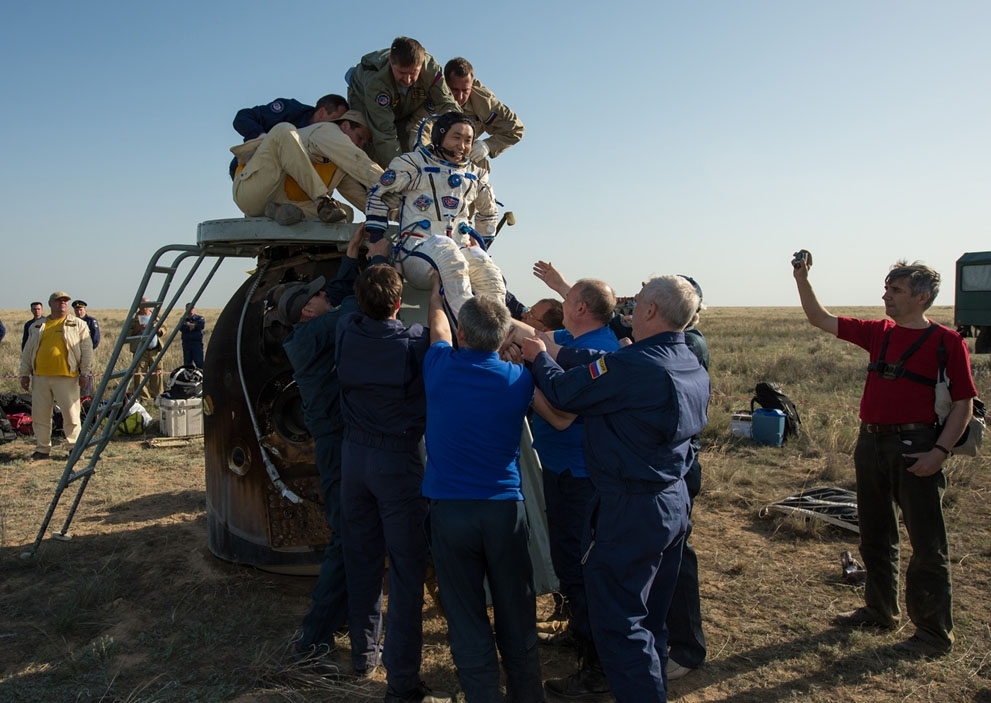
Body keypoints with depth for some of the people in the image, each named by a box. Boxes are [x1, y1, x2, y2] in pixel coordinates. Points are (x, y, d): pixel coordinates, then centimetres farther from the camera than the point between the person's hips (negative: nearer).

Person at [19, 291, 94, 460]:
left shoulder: (78, 324, 5)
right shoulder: (37, 326, 16)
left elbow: (87, 350, 1)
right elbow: (27, 351, 19)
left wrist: (85, 373, -6)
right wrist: (25, 373, 13)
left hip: (67, 377, -4)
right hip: (40, 377, 4)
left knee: (71, 414, -2)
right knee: (40, 415, 8)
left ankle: (74, 447, 10)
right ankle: (42, 449, 20)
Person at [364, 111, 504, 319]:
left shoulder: (475, 175, 23)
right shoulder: (413, 163, 8)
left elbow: (488, 212, 39)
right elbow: (378, 193, 11)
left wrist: (479, 243, 27)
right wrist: (375, 239, 4)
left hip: (461, 251, 4)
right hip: (416, 252, -4)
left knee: (491, 274, -30)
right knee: (444, 246, -40)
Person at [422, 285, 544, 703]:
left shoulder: (440, 369, -5)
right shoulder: (519, 380, -5)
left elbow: (437, 323, 16)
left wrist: (438, 288, 36)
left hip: (450, 508, -1)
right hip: (505, 508, 1)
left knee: (466, 617, 7)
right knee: (516, 616, 12)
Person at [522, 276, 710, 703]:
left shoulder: (633, 365, -24)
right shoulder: (694, 368, 5)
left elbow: (564, 393, -16)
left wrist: (539, 357, 3)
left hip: (629, 510, -9)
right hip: (674, 503, 9)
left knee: (618, 622, 4)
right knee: (650, 616, 23)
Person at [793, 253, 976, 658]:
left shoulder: (947, 342, -7)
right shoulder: (878, 333, 9)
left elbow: (963, 403, -9)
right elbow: (821, 320, 12)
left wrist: (939, 452, -17)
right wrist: (802, 279, 2)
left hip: (916, 449, -6)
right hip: (871, 444, 7)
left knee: (927, 546, 2)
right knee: (875, 538, 17)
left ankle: (934, 633, 14)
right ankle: (880, 611, 33)